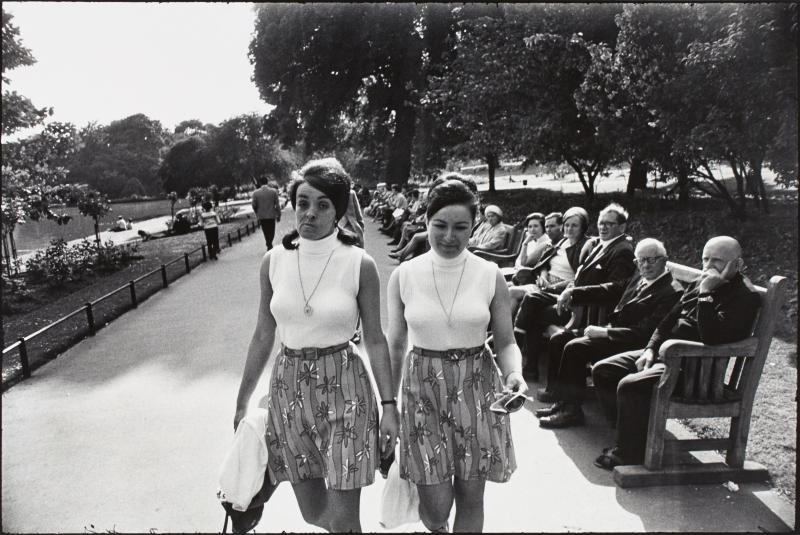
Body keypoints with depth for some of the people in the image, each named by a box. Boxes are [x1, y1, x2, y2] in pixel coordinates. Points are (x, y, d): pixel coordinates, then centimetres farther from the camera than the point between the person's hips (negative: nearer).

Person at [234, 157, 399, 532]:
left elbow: (375, 340, -3)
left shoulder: (359, 265, -10)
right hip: (290, 387, 3)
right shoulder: (273, 261, -1)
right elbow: (263, 337, 7)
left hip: (343, 388, -3)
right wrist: (242, 401, 11)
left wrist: (389, 404, -5)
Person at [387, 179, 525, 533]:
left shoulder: (490, 276, -5)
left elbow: (505, 342, 0)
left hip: (477, 388, 1)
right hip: (423, 388, 0)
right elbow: (395, 346, 3)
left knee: (470, 497, 11)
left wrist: (514, 372, -20)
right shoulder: (403, 276, -5)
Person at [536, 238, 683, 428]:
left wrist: (604, 332, -21)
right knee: (558, 339, 1)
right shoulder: (638, 278, 13)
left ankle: (571, 410, -13)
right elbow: (609, 290, 17)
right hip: (611, 330, 9)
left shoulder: (672, 292, -14)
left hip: (630, 342, -9)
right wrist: (573, 293, 5)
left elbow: (645, 332, -21)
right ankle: (561, 400, 4)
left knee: (574, 347, -24)